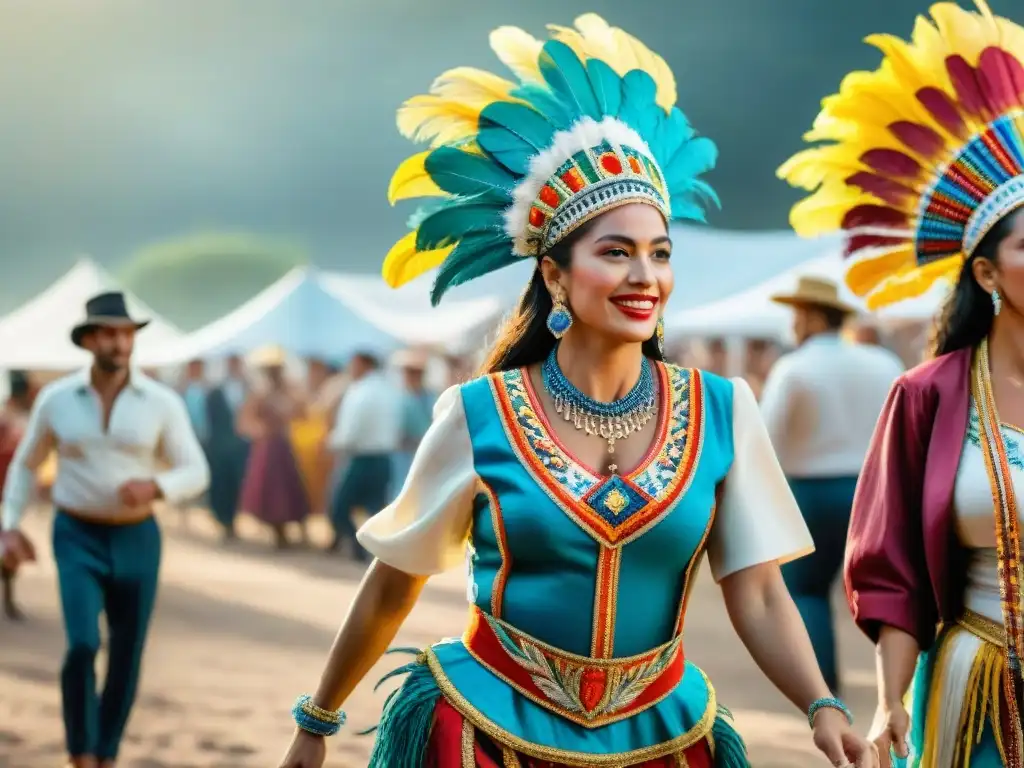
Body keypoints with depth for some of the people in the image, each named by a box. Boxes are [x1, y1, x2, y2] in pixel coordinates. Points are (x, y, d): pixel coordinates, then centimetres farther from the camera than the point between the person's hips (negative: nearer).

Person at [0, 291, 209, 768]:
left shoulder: (163, 403, -7)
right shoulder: (56, 398, -4)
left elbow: (196, 475, -6)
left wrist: (153, 487, -28)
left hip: (137, 541, 1)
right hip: (78, 540, -1)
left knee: (126, 658, 6)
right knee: (82, 647, -18)